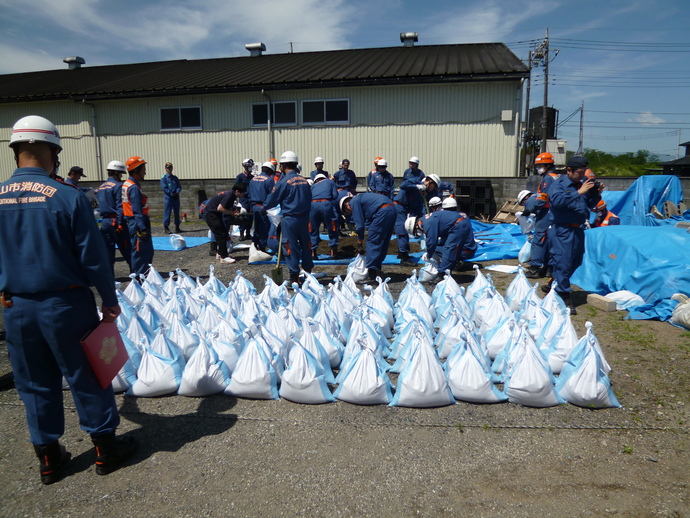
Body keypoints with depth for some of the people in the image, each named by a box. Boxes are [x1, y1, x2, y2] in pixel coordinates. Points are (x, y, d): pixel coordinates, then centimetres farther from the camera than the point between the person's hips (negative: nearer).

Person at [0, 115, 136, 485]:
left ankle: (48, 458, 30)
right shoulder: (67, 197, -16)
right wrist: (110, 301, -3)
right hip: (65, 304, -4)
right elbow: (93, 257, -13)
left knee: (35, 385, 17)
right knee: (87, 378, 11)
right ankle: (105, 448, 24)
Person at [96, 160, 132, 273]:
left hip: (104, 221, 7)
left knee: (107, 249, 9)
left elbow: (100, 205, 17)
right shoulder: (118, 186, -10)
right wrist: (120, 223, -18)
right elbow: (120, 207, -16)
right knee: (126, 249, 0)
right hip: (115, 220, -7)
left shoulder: (101, 187, 15)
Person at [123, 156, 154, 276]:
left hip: (132, 222, 10)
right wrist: (143, 229, -22)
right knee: (140, 253, -3)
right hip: (137, 224, -10)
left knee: (148, 251, 16)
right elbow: (137, 211, -21)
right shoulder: (134, 187, -17)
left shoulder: (126, 184, 13)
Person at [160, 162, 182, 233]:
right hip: (168, 197, -5)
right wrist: (171, 193, -16)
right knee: (167, 212, -4)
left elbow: (179, 186, 10)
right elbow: (164, 188, -9)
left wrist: (177, 192, -10)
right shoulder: (163, 178, -1)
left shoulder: (175, 178, 15)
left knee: (177, 212, 8)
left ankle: (177, 227, 16)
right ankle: (166, 227, 1)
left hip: (176, 197, 5)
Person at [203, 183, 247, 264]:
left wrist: (234, 211, -4)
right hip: (210, 213, -10)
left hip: (215, 214, 10)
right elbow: (220, 208, -27)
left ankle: (219, 253, 25)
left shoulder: (231, 195, 8)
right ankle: (223, 257, -8)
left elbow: (228, 208, 14)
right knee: (221, 234, -10)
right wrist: (232, 213, -19)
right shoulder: (229, 195, -21)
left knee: (223, 233, 14)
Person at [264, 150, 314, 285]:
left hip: (290, 219, -6)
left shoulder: (284, 182, -11)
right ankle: (308, 272, 27)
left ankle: (294, 277, 7)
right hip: (304, 217, 6)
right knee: (305, 245, 16)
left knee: (291, 248, 2)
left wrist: (264, 207, 15)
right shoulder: (304, 180, 5)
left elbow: (272, 200, -4)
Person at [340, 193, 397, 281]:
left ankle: (371, 275, -5)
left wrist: (359, 245, 7)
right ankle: (377, 270, 24)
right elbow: (368, 221, 32)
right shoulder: (361, 198, 30)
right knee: (383, 243, 16)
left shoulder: (354, 202, 4)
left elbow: (360, 225, -1)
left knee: (372, 243, -4)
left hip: (383, 211, -10)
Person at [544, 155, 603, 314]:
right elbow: (557, 200, -26)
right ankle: (565, 299, -1)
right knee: (563, 263, -7)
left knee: (575, 262, 16)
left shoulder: (582, 185, 15)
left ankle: (551, 285, 33)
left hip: (578, 230, 8)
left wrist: (596, 194, 4)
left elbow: (589, 205, 22)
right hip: (562, 230, -8)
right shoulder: (558, 184, -7)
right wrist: (579, 192, -25)